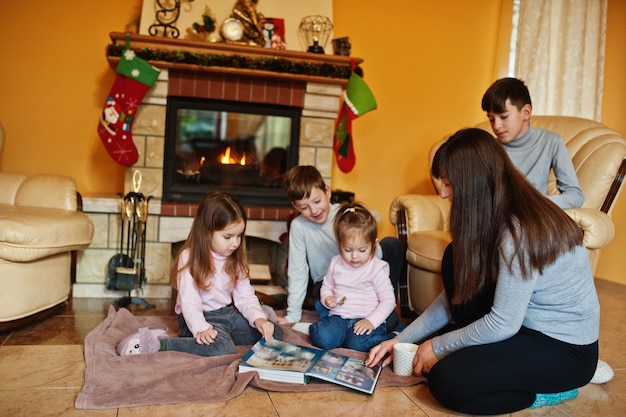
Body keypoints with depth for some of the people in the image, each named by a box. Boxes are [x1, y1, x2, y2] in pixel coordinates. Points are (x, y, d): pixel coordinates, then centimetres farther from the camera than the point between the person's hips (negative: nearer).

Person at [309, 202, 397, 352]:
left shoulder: (378, 268, -6)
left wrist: (372, 321, -20)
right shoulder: (336, 263, 7)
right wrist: (326, 299, -4)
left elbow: (388, 300, -7)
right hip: (339, 317, 3)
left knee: (357, 343, -32)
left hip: (366, 320, -3)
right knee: (321, 337, -27)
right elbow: (326, 286, 20)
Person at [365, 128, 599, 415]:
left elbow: (502, 324, -25)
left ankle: (549, 389, 0)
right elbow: (455, 295, 4)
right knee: (456, 260, -5)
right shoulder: (494, 217, 0)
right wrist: (403, 339, 2)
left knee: (446, 381, -22)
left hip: (566, 350, -8)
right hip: (524, 324, 8)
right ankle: (483, 353, 3)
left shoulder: (521, 232, -29)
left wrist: (437, 346, -10)